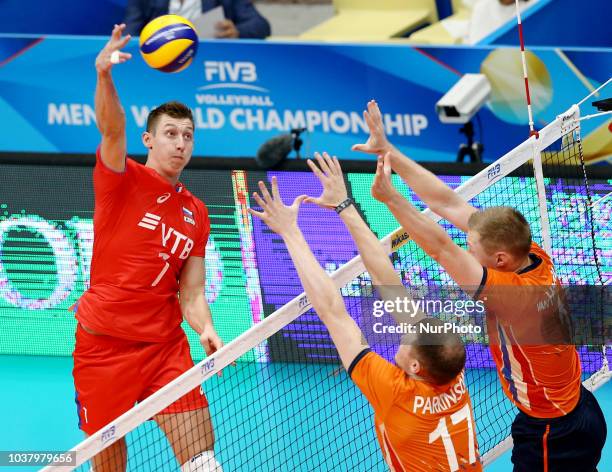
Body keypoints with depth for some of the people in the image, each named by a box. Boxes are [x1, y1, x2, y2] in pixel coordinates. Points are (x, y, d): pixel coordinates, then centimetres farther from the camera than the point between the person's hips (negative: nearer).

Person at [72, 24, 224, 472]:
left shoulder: (196, 213, 10)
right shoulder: (123, 180, -3)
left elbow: (191, 292, 9)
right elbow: (112, 129, -24)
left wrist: (206, 330, -13)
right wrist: (104, 75, -44)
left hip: (165, 345, 3)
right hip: (103, 345, -3)